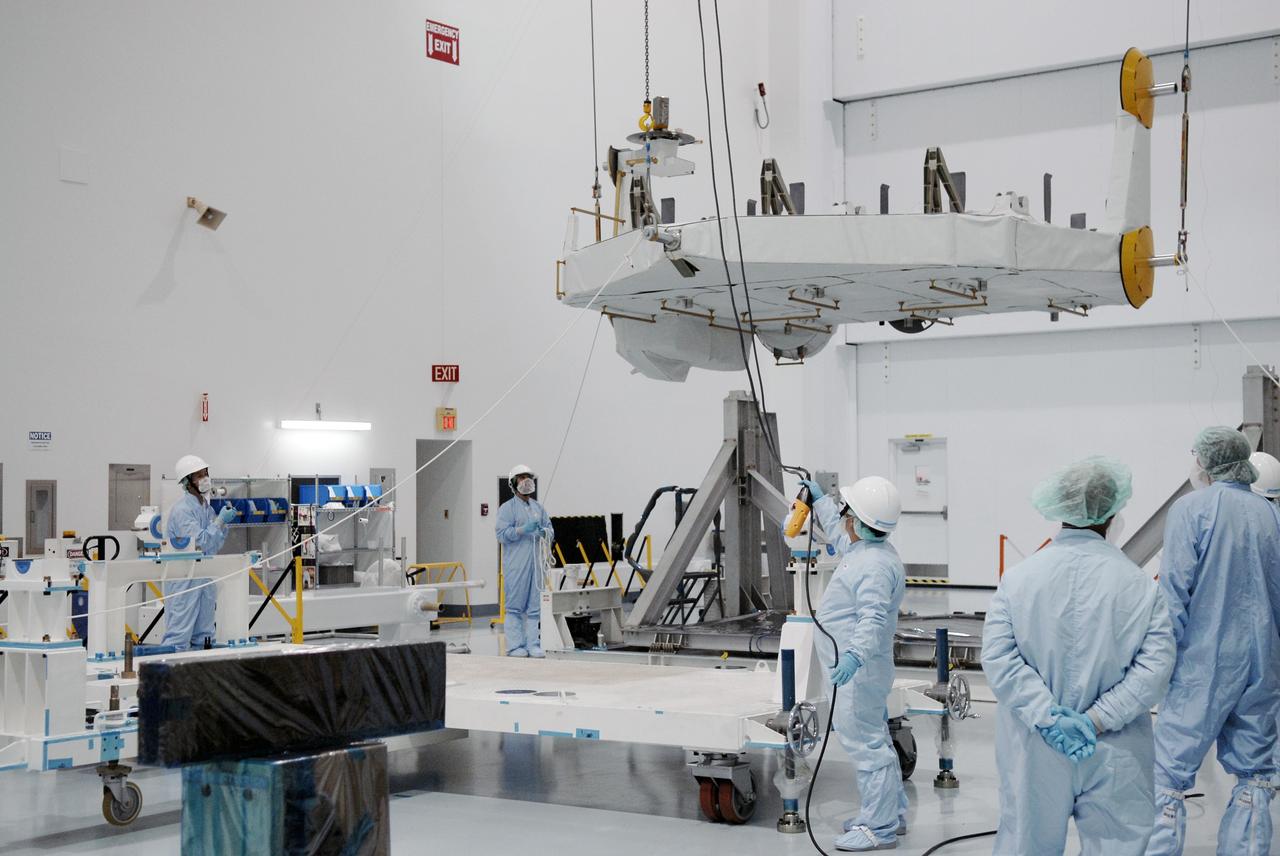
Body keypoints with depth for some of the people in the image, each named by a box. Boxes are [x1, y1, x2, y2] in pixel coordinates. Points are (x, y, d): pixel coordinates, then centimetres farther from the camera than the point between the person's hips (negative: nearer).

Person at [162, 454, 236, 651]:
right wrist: (220, 521, -16)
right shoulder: (182, 510, -13)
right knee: (179, 635, -11)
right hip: (183, 579, -8)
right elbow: (199, 543, -19)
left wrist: (224, 523, 1)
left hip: (204, 574, 9)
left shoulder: (207, 507, 12)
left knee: (203, 637, 11)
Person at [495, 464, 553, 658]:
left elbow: (550, 530, 16)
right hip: (515, 564, -6)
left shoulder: (538, 508, 16)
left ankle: (533, 645, 12)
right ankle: (515, 646, -1)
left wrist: (545, 532, -7)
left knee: (535, 606, 7)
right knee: (515, 607, -4)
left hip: (535, 562, 6)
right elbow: (502, 534, -10)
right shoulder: (507, 508, -1)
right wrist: (523, 529, -21)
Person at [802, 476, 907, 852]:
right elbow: (839, 535, 34)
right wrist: (820, 501, 41)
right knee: (874, 740, 20)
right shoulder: (864, 550, 10)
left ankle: (879, 828, -3)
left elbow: (873, 617, -35)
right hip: (856, 667, 12)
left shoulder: (875, 566, -24)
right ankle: (891, 813, 33)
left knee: (865, 743, -8)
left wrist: (854, 653, -47)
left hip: (858, 670, -12)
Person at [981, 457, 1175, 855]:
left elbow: (998, 655, -11)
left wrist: (1047, 716, -13)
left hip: (1033, 753, 1)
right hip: (1114, 758, -1)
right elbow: (1155, 666, -12)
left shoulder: (1018, 577, -4)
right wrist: (1098, 720, -12)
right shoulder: (1139, 584, -6)